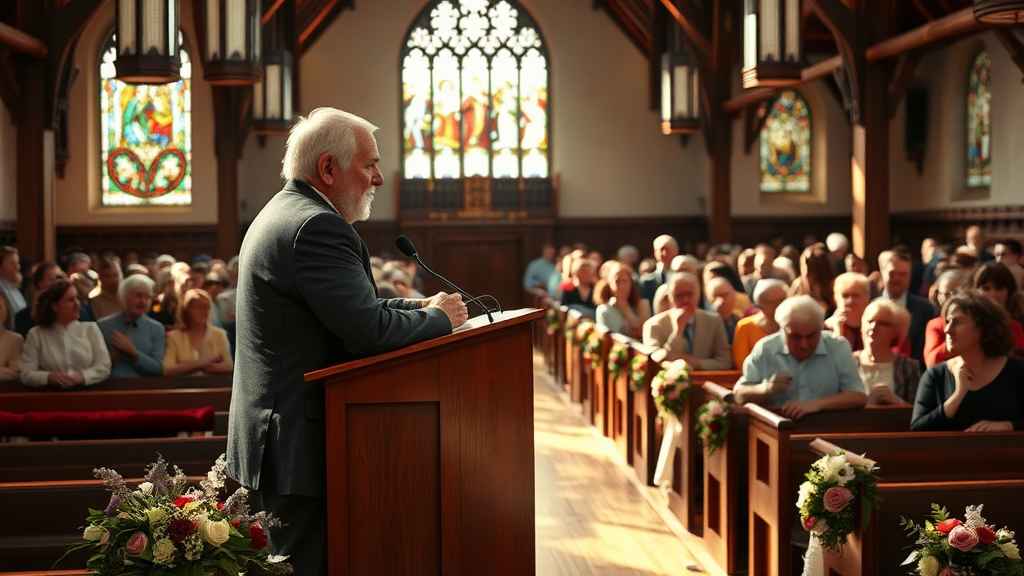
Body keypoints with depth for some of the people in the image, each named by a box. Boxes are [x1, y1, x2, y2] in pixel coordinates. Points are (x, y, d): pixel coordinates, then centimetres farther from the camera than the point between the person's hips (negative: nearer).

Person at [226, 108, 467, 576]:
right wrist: (438, 317, -7)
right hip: (296, 448, -11)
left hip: (267, 429, 11)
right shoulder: (318, 226, -18)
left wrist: (415, 306, 9)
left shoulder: (276, 215, 16)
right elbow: (369, 329, -24)